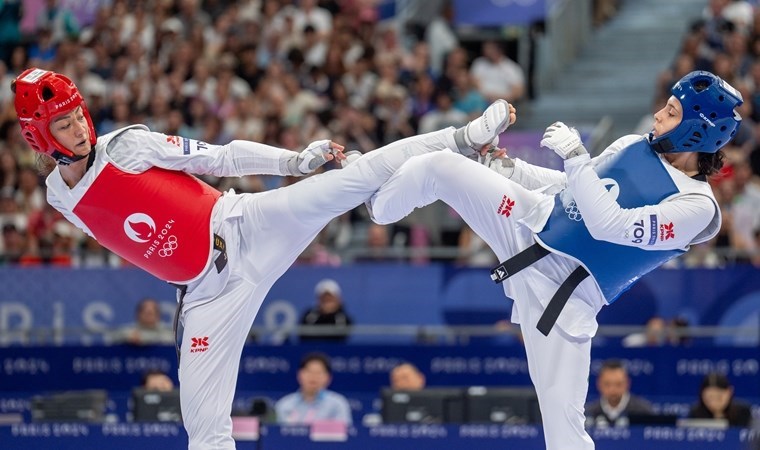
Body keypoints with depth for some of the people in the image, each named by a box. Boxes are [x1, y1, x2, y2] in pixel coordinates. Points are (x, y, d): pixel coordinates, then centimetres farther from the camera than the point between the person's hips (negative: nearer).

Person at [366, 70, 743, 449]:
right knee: (440, 166, -1)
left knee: (562, 409, -11)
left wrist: (576, 157, -30)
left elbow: (607, 224, -30)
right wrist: (510, 170, 11)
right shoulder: (635, 147, 1)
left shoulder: (696, 207, -20)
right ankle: (372, 203, 30)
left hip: (562, 291, -6)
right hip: (533, 223, 6)